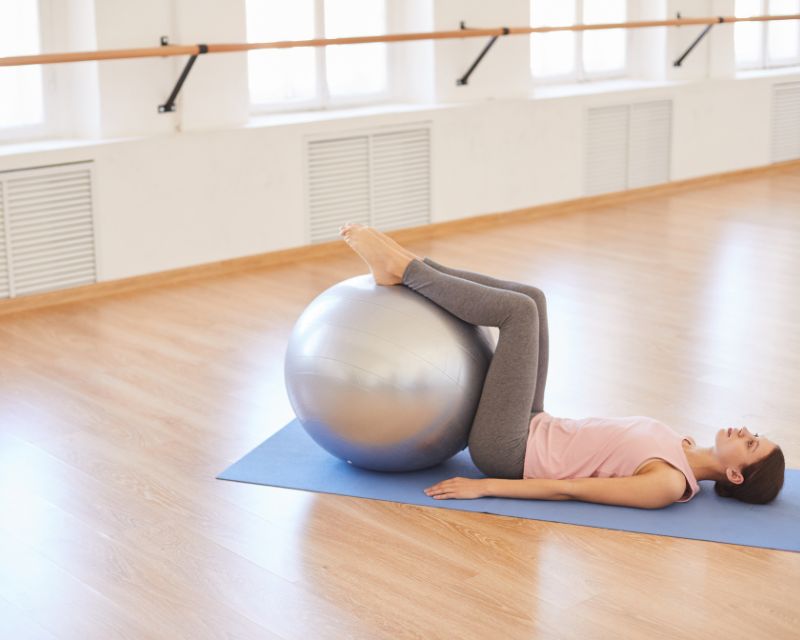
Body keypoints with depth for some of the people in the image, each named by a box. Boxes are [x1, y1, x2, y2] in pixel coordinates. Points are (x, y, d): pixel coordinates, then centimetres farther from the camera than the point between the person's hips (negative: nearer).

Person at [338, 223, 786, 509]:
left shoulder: (668, 486, -21)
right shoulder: (678, 454, 5)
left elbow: (569, 490, -22)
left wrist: (483, 487, -21)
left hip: (508, 451, -8)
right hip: (534, 431, 8)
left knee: (520, 309, -17)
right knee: (529, 297, 2)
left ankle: (403, 270, -3)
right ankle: (406, 267, 3)